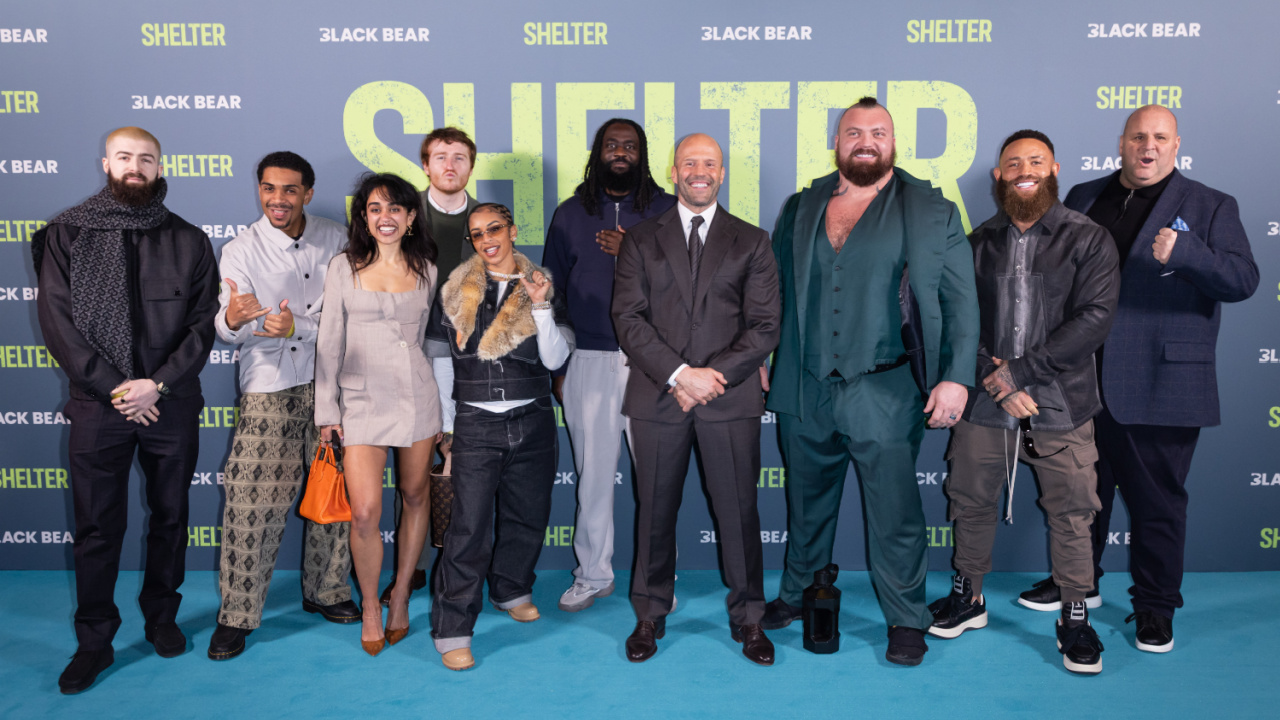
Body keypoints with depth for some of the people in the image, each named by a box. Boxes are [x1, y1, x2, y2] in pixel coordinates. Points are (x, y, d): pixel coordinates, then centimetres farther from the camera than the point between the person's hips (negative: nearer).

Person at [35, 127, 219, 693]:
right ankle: (94, 641, 21)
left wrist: (157, 384, -13)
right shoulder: (67, 234, 3)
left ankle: (162, 618, 30)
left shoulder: (189, 241, 4)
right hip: (98, 404, -1)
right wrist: (116, 388, -11)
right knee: (96, 526, 6)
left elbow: (203, 324, -1)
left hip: (172, 403, 1)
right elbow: (57, 322, -4)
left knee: (170, 517, 12)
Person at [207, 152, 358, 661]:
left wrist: (297, 326, -17)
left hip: (328, 383, 3)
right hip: (269, 390, -2)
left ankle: (325, 591, 28)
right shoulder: (240, 251, -3)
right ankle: (236, 615, 10)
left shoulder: (335, 239, 3)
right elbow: (228, 329, -14)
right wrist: (233, 318, -38)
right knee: (252, 502, -5)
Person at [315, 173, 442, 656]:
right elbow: (328, 343, 3)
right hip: (362, 400, -2)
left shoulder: (426, 271, 6)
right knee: (365, 513, -7)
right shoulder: (344, 268, 2)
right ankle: (370, 607, 16)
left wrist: (447, 407, 9)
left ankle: (401, 595, 29)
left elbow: (432, 338, 11)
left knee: (415, 496, 11)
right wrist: (327, 409, 0)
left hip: (417, 395, 2)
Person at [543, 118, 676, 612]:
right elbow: (551, 292, 13)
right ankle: (593, 574, 22)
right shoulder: (570, 215, 12)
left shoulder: (666, 211, 7)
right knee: (593, 471, 6)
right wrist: (555, 366, 9)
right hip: (589, 361, 2)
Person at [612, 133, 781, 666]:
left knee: (738, 511, 5)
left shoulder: (751, 241, 10)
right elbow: (628, 318, -1)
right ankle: (650, 616, 25)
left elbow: (765, 326, 2)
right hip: (657, 397, 1)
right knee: (655, 511, 8)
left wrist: (715, 374, -12)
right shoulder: (641, 240, 10)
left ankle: (747, 618, 22)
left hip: (730, 399, 0)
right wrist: (678, 374, -13)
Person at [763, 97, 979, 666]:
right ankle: (797, 594, 38)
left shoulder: (932, 212, 0)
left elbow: (960, 303, -2)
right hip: (805, 391, 4)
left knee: (895, 513, 3)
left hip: (885, 392, -3)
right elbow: (775, 290, 15)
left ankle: (906, 619, 23)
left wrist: (955, 378, -10)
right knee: (806, 503, 18)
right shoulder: (800, 208, 9)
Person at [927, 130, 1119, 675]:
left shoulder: (1088, 240, 0)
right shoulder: (978, 243, 7)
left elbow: (1094, 318, -10)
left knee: (1070, 512, 4)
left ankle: (1075, 618, 21)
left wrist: (1022, 370, -15)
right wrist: (998, 382, -11)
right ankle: (969, 598, 30)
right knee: (970, 501, 11)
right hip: (984, 403, 3)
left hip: (1060, 404, -2)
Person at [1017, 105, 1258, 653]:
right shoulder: (1084, 199, 12)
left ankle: (1155, 607, 23)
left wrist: (1184, 251, -25)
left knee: (1157, 500, 6)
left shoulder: (1210, 207, 3)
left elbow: (1243, 280, -8)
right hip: (1083, 382, 4)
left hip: (1160, 388, -3)